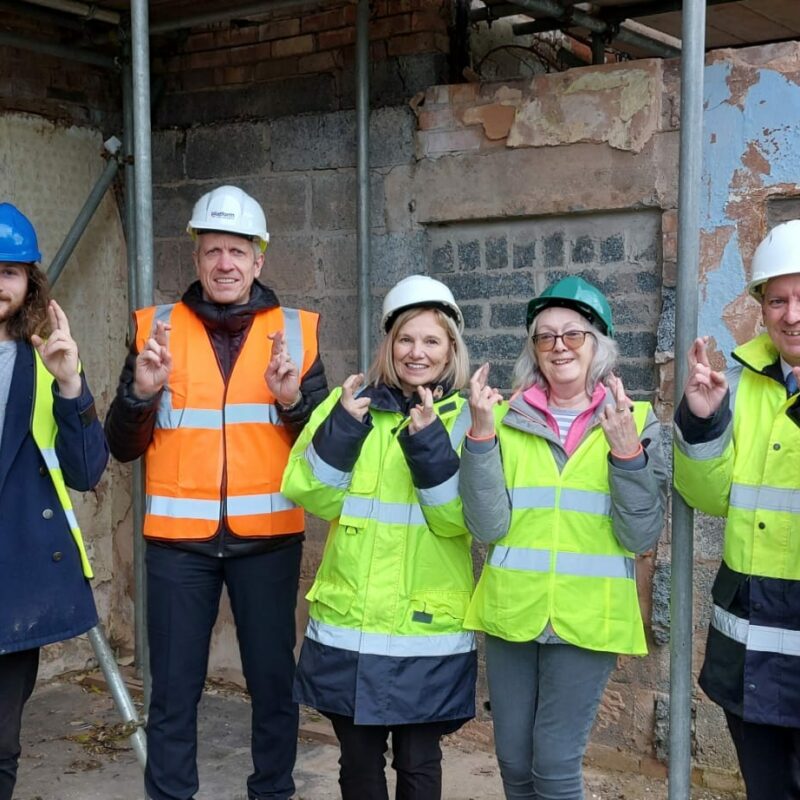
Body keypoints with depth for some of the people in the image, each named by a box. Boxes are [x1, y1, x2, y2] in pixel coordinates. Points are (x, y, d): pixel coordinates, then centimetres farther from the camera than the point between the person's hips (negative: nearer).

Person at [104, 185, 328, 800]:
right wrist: (141, 391, -17)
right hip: (178, 538, 0)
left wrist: (294, 399, -15)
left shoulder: (296, 331, 3)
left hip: (268, 535, 0)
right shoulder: (157, 328, 3)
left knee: (273, 679, 10)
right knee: (174, 688, 6)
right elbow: (123, 447, 2)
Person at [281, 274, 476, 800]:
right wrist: (343, 426, -16)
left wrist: (428, 441, -22)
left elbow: (457, 519, -12)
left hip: (428, 629, -2)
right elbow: (311, 496, -4)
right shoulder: (353, 402, 4)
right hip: (349, 624, 2)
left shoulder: (467, 418, -1)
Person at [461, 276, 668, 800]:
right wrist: (482, 434, -17)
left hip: (587, 618, -2)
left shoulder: (637, 421, -1)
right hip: (511, 613, 2)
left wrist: (626, 450, -21)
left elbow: (642, 536, -9)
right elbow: (488, 526, -9)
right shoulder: (507, 417, 1)